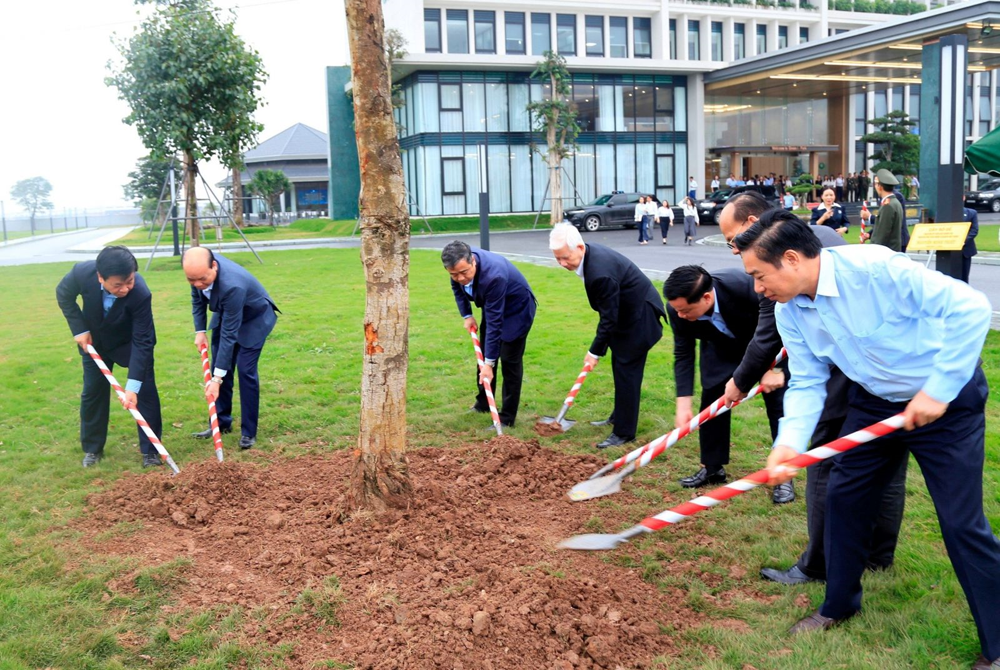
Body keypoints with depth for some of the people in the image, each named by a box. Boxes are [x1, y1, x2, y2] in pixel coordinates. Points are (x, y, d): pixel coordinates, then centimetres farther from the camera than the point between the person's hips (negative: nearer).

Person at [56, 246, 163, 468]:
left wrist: (132, 386, -38)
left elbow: (142, 342, -35)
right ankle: (92, 448, 25)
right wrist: (79, 330, -16)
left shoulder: (141, 294, -40)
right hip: (94, 340, 2)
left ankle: (150, 450, 5)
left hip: (130, 341, -2)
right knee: (93, 392, 8)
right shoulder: (82, 273, -34)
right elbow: (64, 295, -9)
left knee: (145, 391, -7)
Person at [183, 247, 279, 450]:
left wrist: (217, 378, -35)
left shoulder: (232, 285, -43)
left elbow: (229, 334, -37)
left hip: (253, 319, -7)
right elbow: (197, 298, 1)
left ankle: (248, 432, -2)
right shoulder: (200, 269, -23)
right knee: (220, 367, 6)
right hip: (225, 314, 7)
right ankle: (221, 422, 19)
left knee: (245, 370, -13)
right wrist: (199, 331, -7)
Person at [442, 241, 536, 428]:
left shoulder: (493, 276, -43)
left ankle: (507, 417, 1)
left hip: (516, 310, -7)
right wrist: (466, 315, -5)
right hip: (491, 306, 7)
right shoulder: (460, 263, -22)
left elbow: (494, 322, -38)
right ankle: (483, 403, 32)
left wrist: (489, 363, -35)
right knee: (483, 355, 15)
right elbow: (456, 287, 3)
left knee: (509, 361, -8)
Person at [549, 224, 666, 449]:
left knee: (626, 371, -5)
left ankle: (624, 432, 4)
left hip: (639, 316, -10)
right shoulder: (590, 254, -5)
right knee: (619, 367, 19)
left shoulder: (600, 272, -34)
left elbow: (609, 317, -25)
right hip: (627, 312, 10)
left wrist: (595, 352, -16)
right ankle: (619, 416, 35)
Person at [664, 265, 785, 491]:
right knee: (711, 403, 0)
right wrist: (683, 404, -21)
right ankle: (712, 468, 15)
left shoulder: (744, 286, -43)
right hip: (721, 348, 3)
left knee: (778, 403, -2)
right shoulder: (678, 308, -30)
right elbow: (683, 354, -18)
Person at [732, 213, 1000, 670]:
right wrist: (790, 443, -22)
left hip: (947, 397, -6)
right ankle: (839, 605, 31)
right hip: (874, 401, 7)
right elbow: (808, 383, -5)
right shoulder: (789, 313, -8)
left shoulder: (874, 268, -31)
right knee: (843, 496, 9)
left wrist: (938, 392, -29)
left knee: (962, 522, -4)